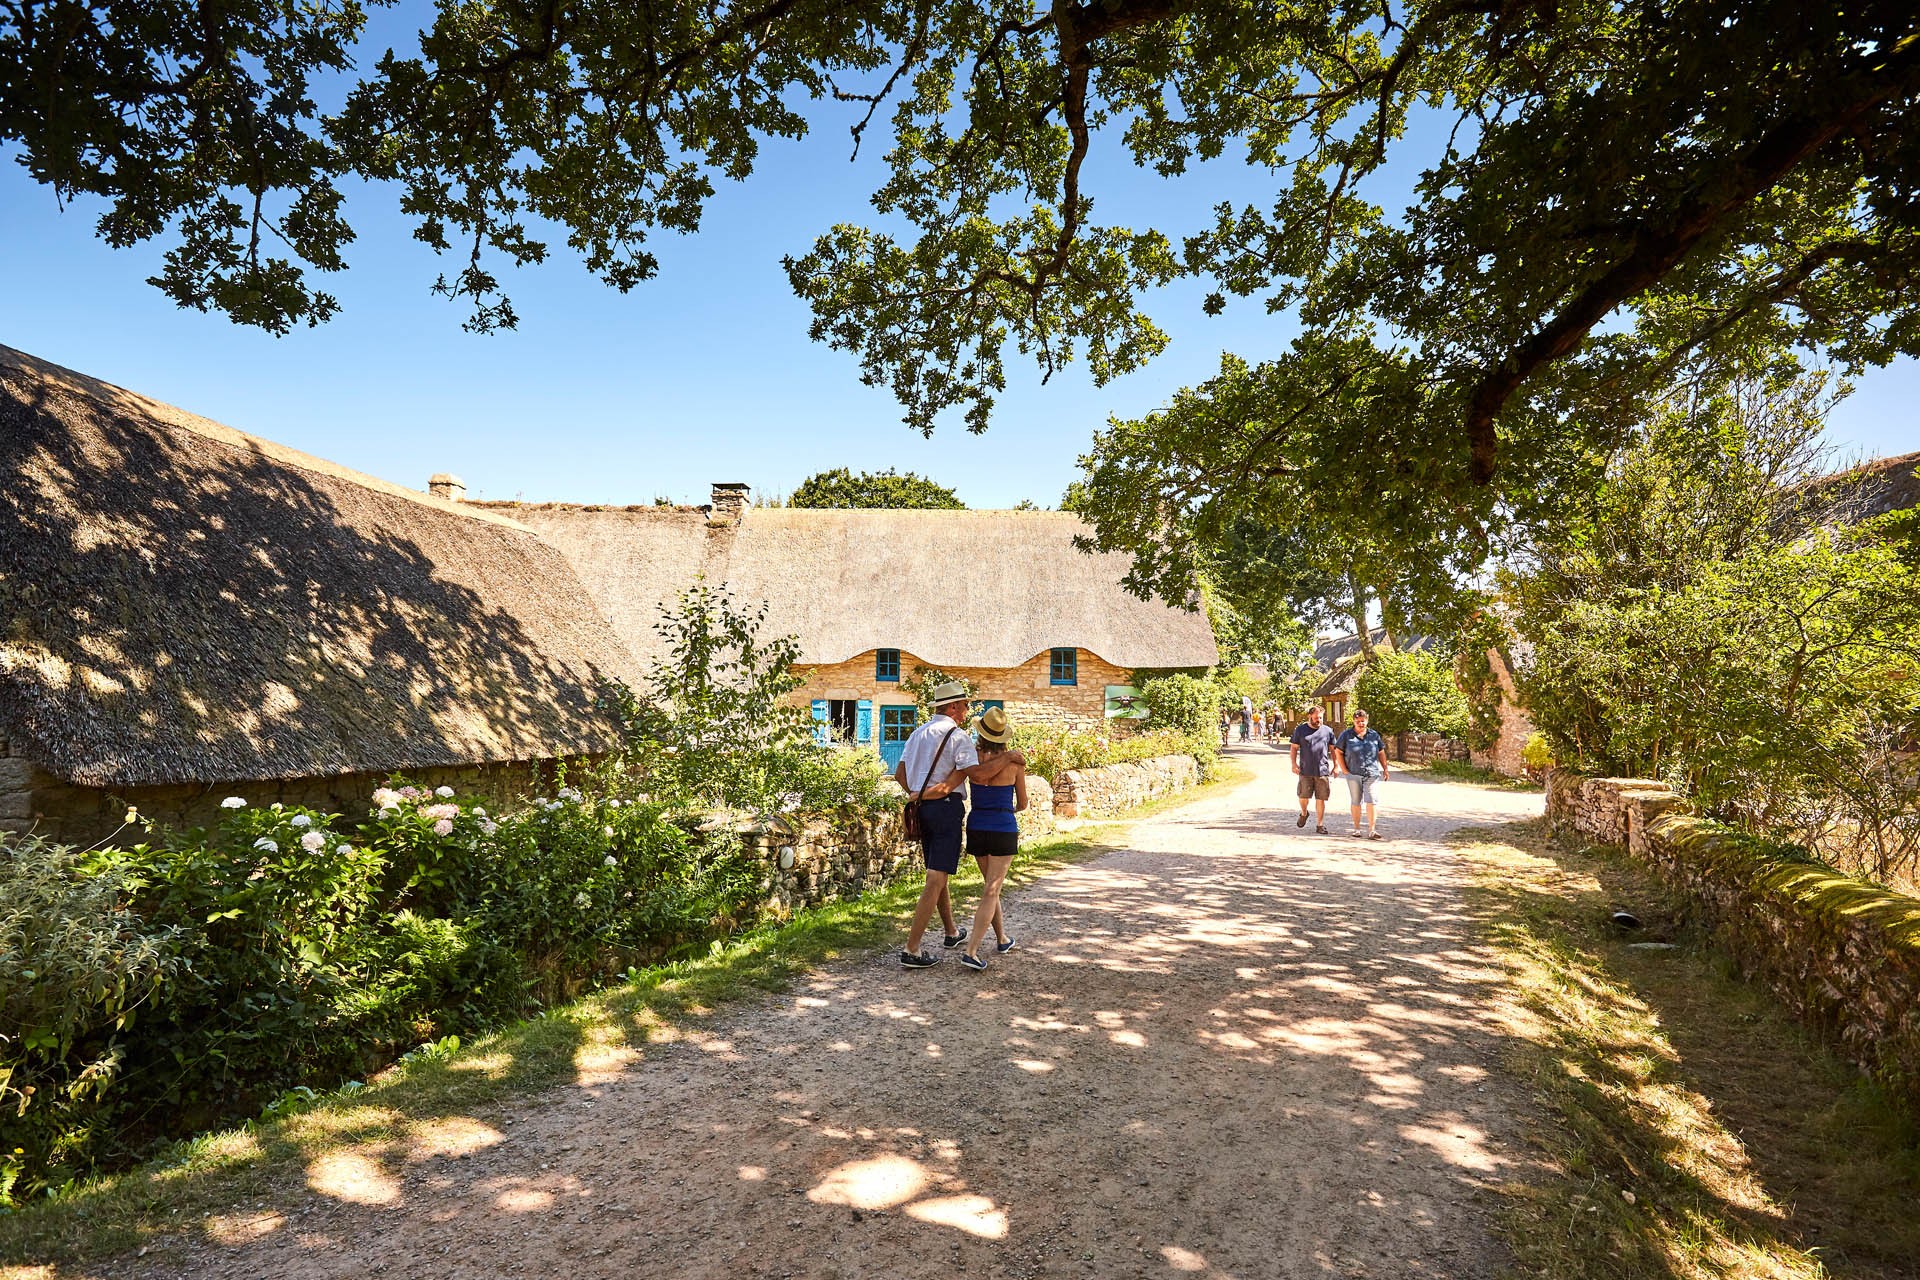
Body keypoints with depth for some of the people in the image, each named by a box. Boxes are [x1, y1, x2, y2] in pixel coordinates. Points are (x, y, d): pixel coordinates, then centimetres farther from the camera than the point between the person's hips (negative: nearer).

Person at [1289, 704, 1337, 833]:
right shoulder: (1300, 730, 4)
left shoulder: (1328, 731, 8)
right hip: (1305, 771, -1)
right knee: (1303, 796, -4)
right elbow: (1294, 748, 7)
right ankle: (1304, 814, 27)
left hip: (1323, 771, 1)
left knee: (1321, 799, 2)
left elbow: (1333, 750, 15)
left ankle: (1320, 825, 12)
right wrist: (1294, 764, -3)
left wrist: (1335, 766, 10)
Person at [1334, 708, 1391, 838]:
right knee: (1356, 802, 7)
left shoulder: (1374, 735, 9)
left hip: (1372, 774, 1)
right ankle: (1356, 828, 18)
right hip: (1353, 774, -1)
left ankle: (1371, 830, -6)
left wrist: (1385, 769, 13)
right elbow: (1338, 752, 3)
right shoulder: (1346, 735, 1)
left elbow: (1381, 753, 16)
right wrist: (1344, 769, -2)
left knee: (1371, 801, -8)